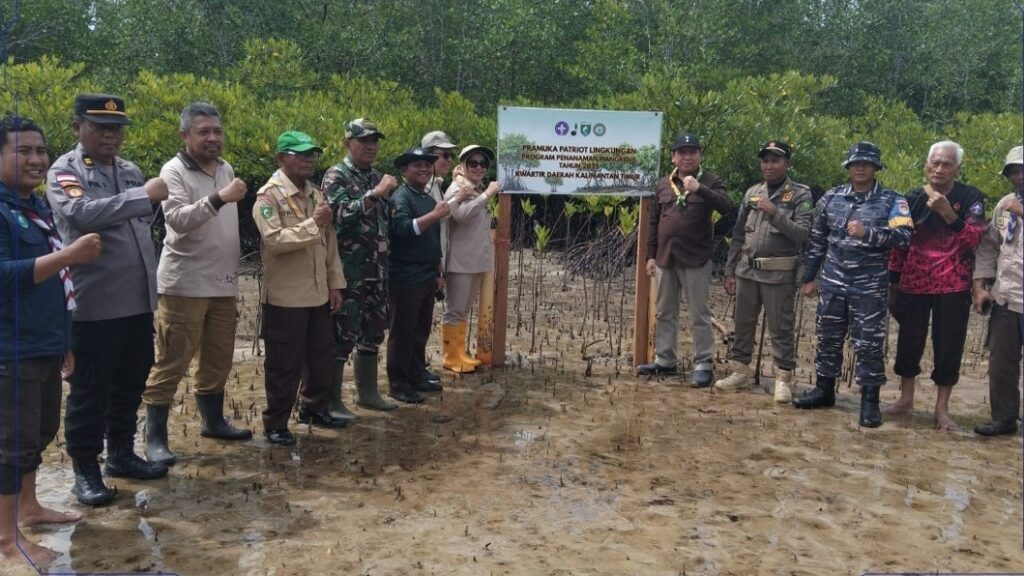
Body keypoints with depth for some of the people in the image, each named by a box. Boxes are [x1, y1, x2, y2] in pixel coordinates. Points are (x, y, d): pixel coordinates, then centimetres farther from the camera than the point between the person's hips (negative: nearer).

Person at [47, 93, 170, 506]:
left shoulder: (131, 171, 12)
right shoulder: (65, 172, -6)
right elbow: (81, 213, -26)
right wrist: (144, 194, -23)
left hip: (138, 299, 6)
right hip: (94, 302, -6)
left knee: (130, 384, 16)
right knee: (90, 390, 4)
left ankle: (121, 455, 30)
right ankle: (85, 469, 17)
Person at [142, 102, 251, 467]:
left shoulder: (225, 169, 11)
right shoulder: (174, 171, -10)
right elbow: (177, 219, -25)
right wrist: (218, 199, -37)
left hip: (222, 282, 7)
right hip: (184, 284, -7)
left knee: (218, 359, 15)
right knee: (171, 363, -3)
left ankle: (213, 421, 30)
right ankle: (155, 438, 5)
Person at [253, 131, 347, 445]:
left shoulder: (316, 194, 11)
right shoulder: (269, 195, -12)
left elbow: (329, 242, 13)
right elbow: (274, 240, -25)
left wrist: (335, 283, 10)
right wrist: (313, 223, -25)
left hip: (318, 293, 7)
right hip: (285, 296, -7)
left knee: (322, 356, 17)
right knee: (284, 364, 1)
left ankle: (315, 409, 34)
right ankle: (275, 423, 14)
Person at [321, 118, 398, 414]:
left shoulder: (378, 177, 15)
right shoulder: (336, 176, -8)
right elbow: (341, 215, -23)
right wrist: (375, 193, -26)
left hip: (377, 269, 8)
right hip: (349, 270, -8)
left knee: (372, 332, 14)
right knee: (342, 335, -3)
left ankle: (367, 392, 27)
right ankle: (332, 401, 6)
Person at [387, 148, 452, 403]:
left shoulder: (429, 199, 16)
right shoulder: (401, 197, -10)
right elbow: (402, 230, -27)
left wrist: (438, 273, 21)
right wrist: (435, 215, -30)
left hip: (427, 277, 8)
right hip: (406, 278, -8)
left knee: (421, 331, 15)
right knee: (402, 332, -1)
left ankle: (416, 376, 27)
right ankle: (398, 384, 7)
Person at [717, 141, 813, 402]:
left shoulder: (800, 195, -3)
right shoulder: (752, 193, 10)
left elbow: (802, 234, -13)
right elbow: (738, 234, 12)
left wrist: (775, 213, -22)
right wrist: (729, 270, 9)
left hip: (778, 273, -5)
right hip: (746, 270, 5)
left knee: (780, 328, 2)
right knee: (743, 324, 11)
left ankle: (784, 378, 11)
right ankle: (740, 372, 23)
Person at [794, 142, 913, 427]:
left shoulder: (892, 201, -4)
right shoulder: (831, 198, 6)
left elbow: (903, 235, -17)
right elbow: (816, 240, 11)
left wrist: (867, 233, -29)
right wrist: (809, 277, 11)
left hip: (869, 286, -3)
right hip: (832, 282, 4)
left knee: (869, 344, 0)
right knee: (828, 338, 12)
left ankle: (870, 401, 10)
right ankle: (824, 390, 26)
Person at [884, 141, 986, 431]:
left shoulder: (971, 197, -2)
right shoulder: (912, 199, 4)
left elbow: (974, 238, -14)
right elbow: (899, 244, 7)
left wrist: (947, 213, -27)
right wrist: (893, 285, 5)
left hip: (953, 286, -1)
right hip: (914, 284, 2)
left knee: (948, 346, 3)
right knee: (909, 341, 8)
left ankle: (942, 408, 15)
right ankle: (906, 398, 24)